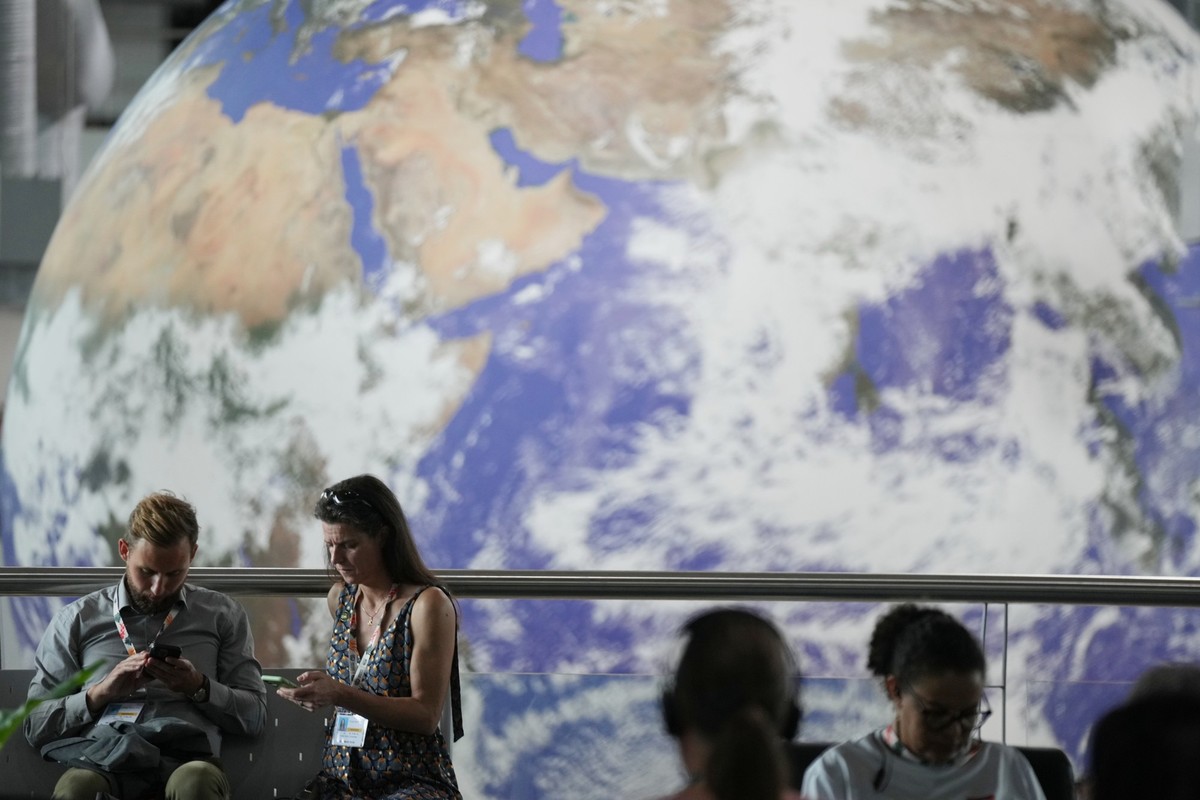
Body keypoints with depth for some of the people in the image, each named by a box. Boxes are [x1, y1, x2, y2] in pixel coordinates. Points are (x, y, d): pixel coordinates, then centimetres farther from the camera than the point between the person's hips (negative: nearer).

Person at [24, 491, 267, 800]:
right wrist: (100, 693, -4)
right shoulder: (76, 619, 16)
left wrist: (199, 687, -3)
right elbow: (35, 726, 12)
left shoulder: (223, 615, 18)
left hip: (185, 758, 1)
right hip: (103, 758, -1)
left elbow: (254, 716, 14)